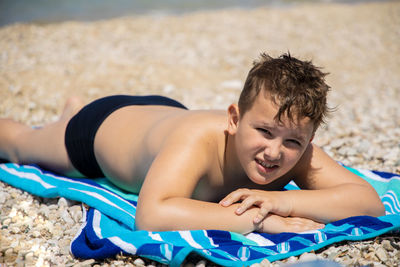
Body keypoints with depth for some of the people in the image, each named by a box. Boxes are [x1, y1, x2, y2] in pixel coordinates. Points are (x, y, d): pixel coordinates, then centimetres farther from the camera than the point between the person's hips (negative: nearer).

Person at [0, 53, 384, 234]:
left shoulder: (297, 152, -35)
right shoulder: (199, 139, -49)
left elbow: (370, 201, -40)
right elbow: (151, 216, -62)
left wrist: (283, 200, -54)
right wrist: (260, 220, -61)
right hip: (104, 126, -4)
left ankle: (76, 107, 67)